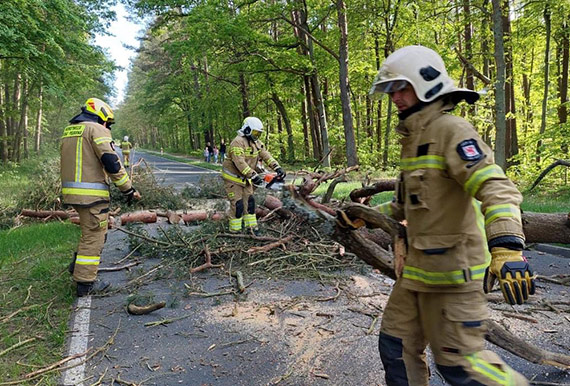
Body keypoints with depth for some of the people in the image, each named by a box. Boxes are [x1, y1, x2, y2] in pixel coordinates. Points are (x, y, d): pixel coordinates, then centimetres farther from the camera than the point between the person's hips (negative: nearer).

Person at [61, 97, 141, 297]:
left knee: (91, 230, 25)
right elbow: (111, 162, -17)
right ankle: (85, 282, 7)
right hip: (92, 193, -8)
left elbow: (76, 163, 20)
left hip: (71, 191, 8)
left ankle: (78, 264, 24)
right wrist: (128, 189, -12)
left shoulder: (68, 131, 18)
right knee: (94, 235, 1)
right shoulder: (96, 129, -9)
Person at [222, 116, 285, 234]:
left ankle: (251, 227, 18)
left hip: (245, 179, 8)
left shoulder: (256, 143, 5)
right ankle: (235, 231, 3)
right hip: (233, 178, -8)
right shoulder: (238, 142, -24)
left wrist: (277, 167, -17)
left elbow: (266, 155, -2)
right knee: (237, 204, -7)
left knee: (249, 201, 9)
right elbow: (240, 162, -33)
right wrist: (253, 175, -39)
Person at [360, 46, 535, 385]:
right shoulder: (414, 137, 14)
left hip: (453, 268, -9)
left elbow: (496, 188, -28)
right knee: (397, 347, 16)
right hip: (418, 267, 9)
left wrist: (507, 247, -42)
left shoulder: (451, 130, -15)